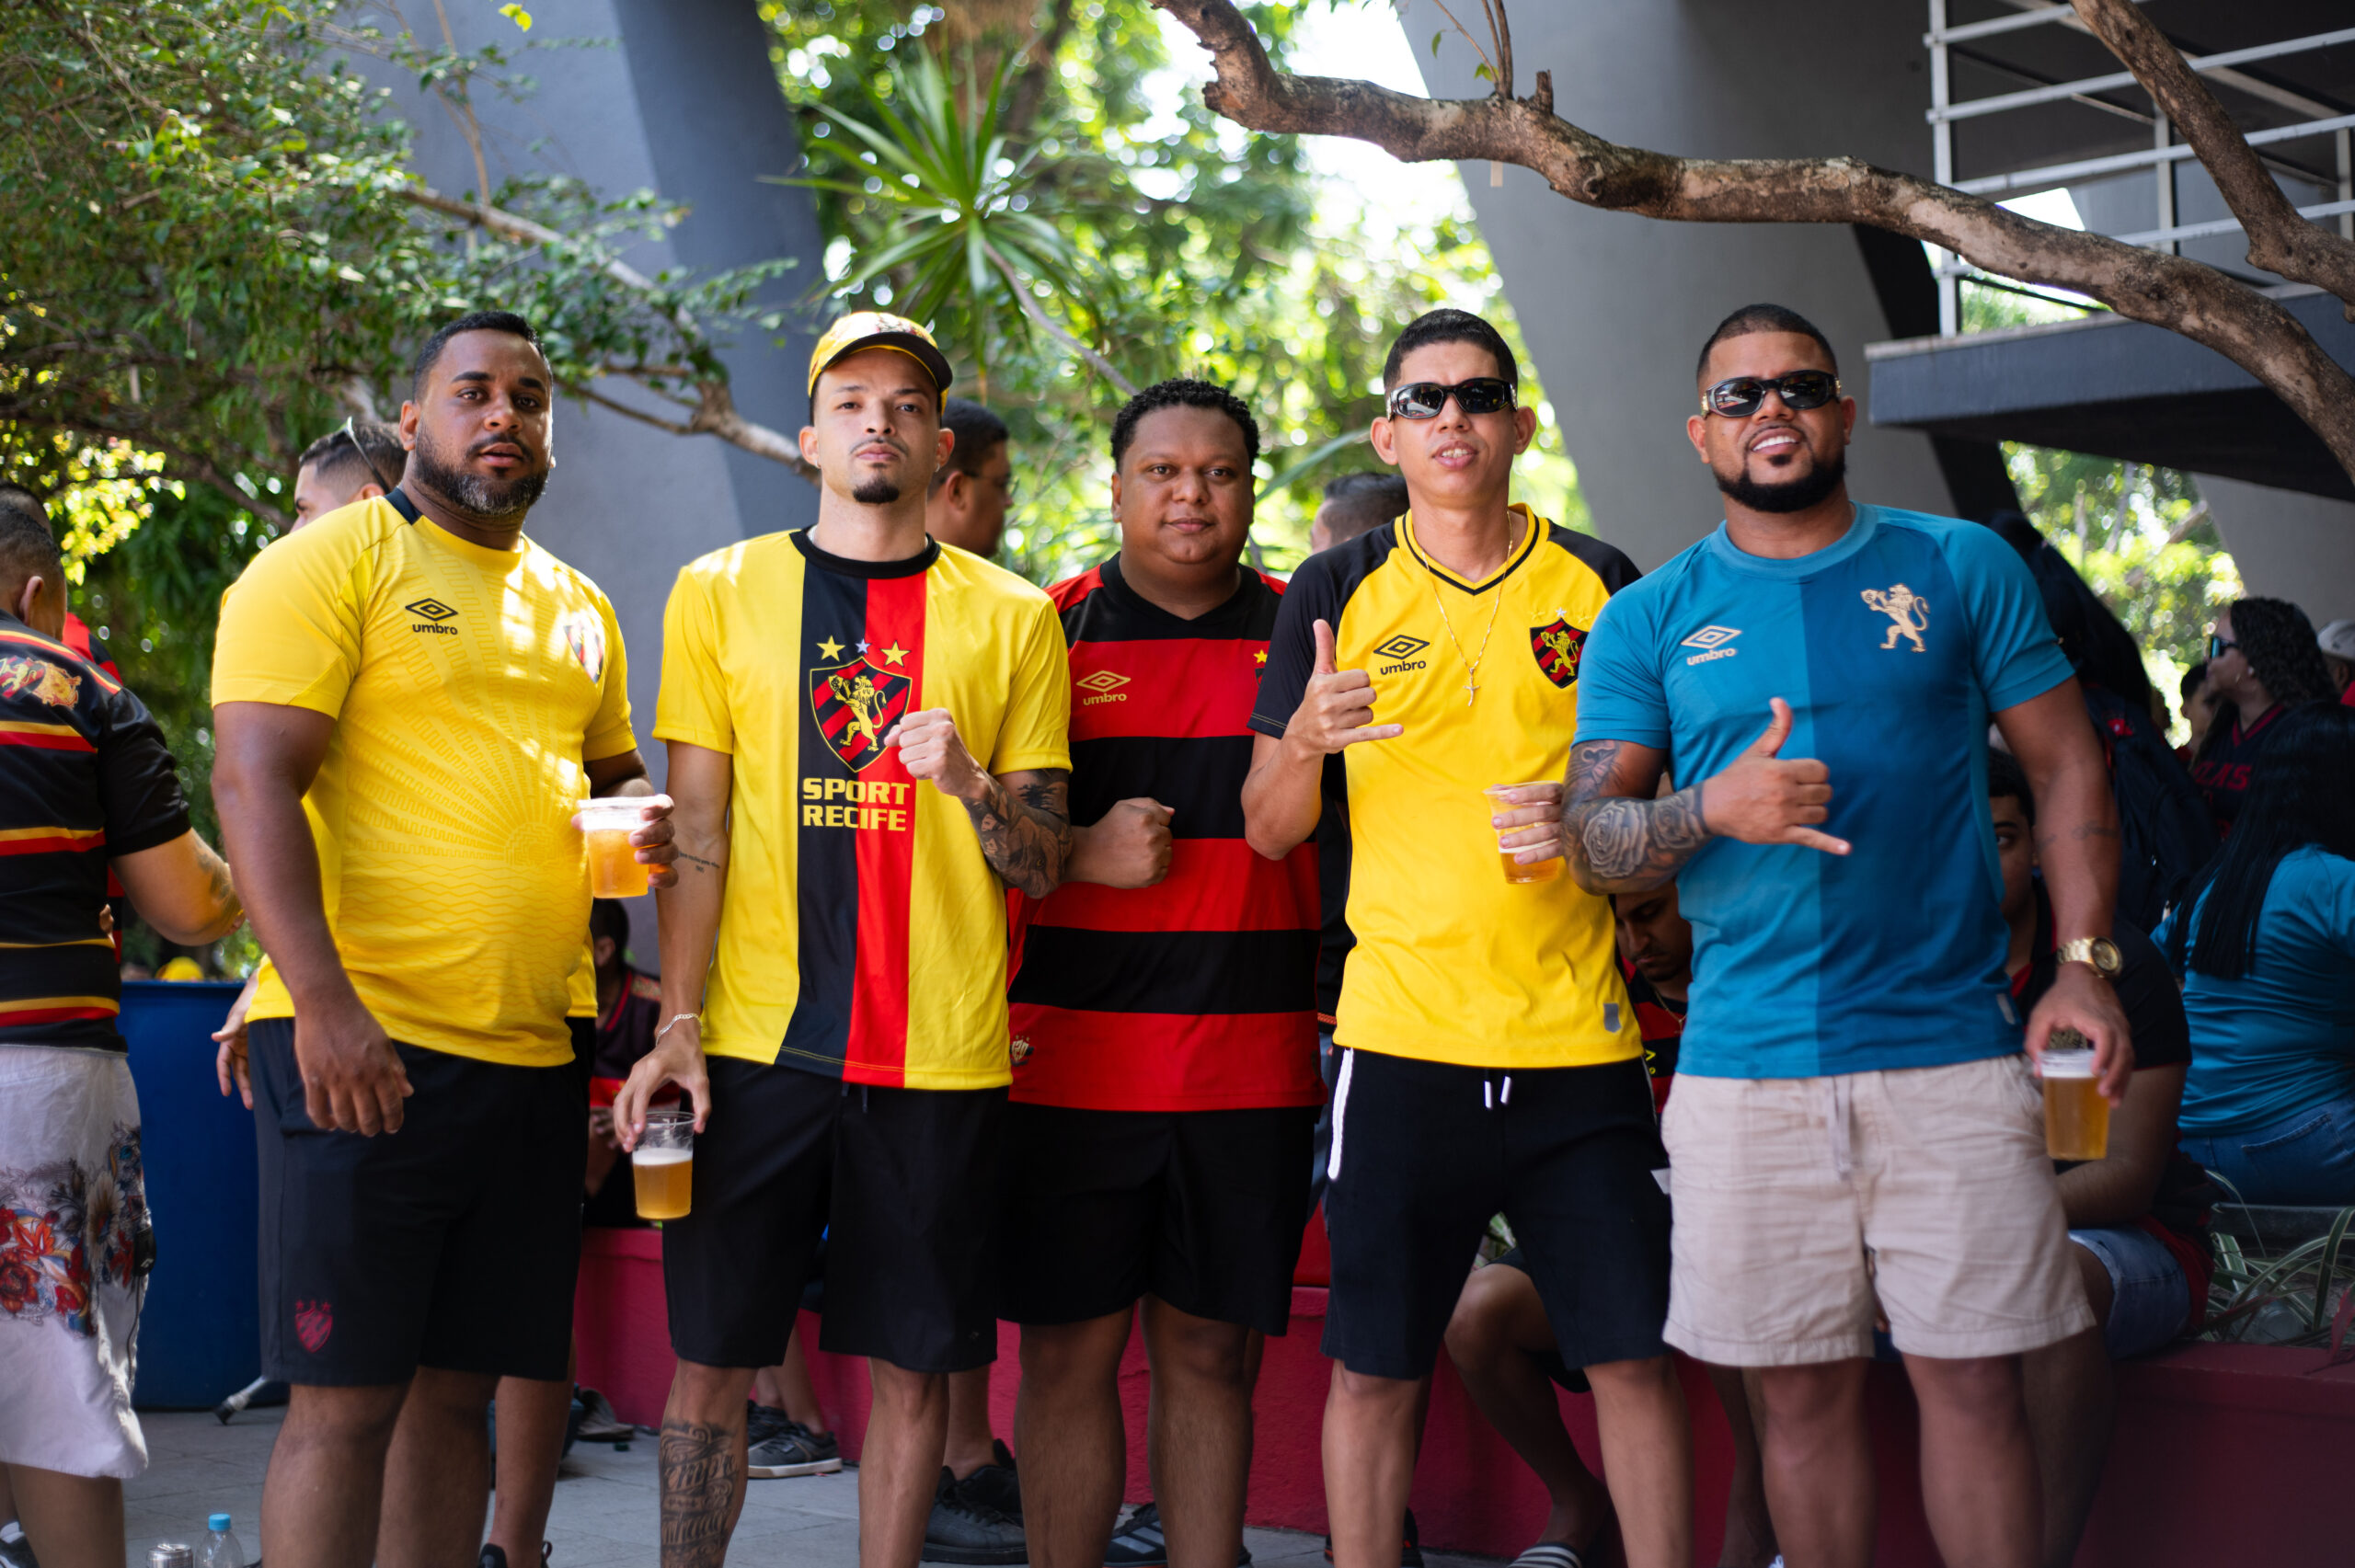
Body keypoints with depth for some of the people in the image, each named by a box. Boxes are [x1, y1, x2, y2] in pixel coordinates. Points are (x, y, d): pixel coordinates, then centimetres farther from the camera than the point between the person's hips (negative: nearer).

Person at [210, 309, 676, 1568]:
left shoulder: (577, 609, 18)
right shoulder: (329, 562, -3)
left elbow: (612, 768, 31)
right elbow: (252, 778, -12)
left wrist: (648, 816, 5)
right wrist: (324, 1003, -23)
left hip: (533, 1056, 7)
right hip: (360, 1047, -6)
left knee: (459, 1386, 11)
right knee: (345, 1397, -4)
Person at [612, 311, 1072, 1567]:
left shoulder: (1012, 617, 7)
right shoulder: (719, 592, 7)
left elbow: (1043, 867, 6)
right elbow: (696, 837, 4)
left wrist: (969, 781, -14)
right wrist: (676, 1026, -5)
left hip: (941, 1055, 1)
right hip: (757, 1040, 0)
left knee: (912, 1362, 5)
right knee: (709, 1358, 3)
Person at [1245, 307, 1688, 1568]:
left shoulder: (1598, 584, 7)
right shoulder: (1336, 591, 5)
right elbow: (1267, 829, 6)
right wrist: (1302, 742, -16)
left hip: (1577, 1037, 1)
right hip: (1401, 1035, 0)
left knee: (1634, 1356, 2)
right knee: (1373, 1367, 3)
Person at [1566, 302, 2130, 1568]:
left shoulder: (1960, 567, 8)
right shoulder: (1649, 619, 9)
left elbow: (2068, 766, 8)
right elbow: (1588, 837, 3)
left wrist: (2084, 963, -4)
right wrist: (1713, 811, -17)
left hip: (1951, 1049, -1)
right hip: (1746, 1067, 1)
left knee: (1973, 1377, 0)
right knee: (1802, 1390, 6)